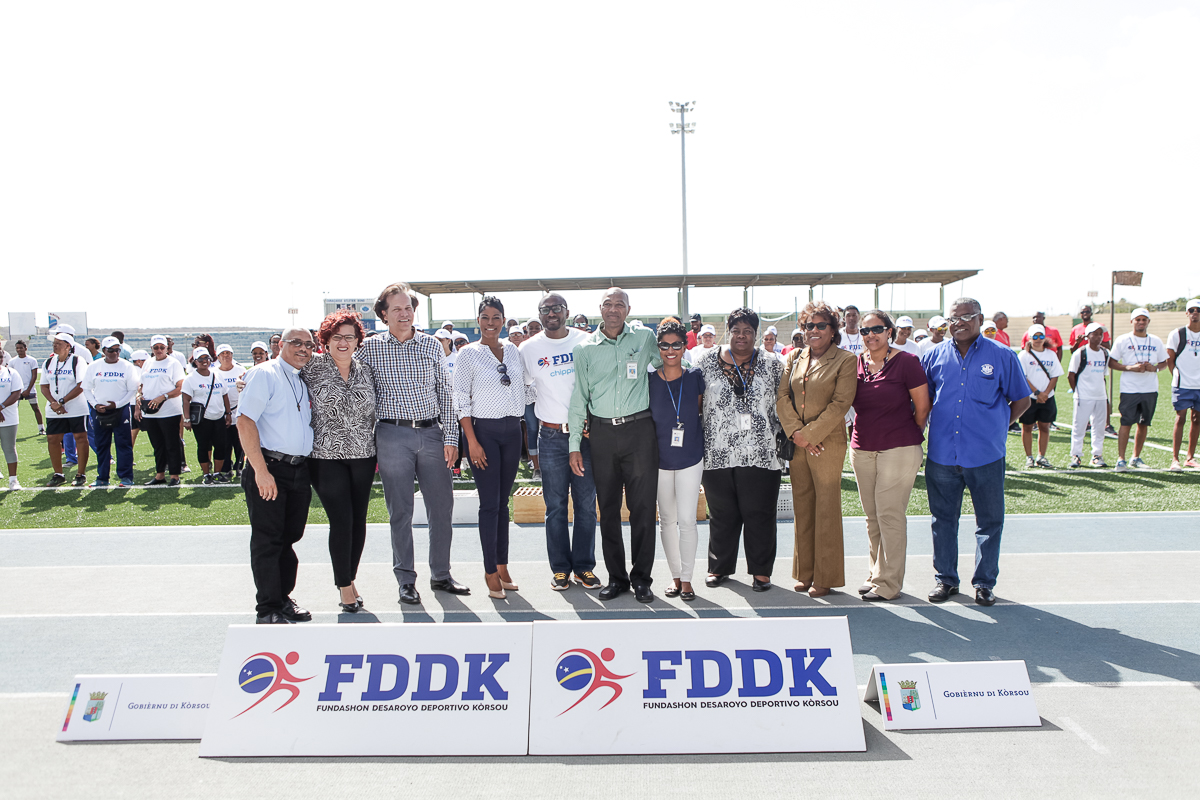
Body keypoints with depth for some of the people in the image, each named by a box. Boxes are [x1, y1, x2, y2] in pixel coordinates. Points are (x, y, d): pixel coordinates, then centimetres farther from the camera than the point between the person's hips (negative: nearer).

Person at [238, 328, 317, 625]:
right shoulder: (265, 374, -5)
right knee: (268, 540, -1)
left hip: (300, 471, 7)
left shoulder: (304, 382, 17)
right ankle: (267, 609, 8)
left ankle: (283, 599, 26)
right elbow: (245, 421, -14)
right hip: (268, 469, -7)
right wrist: (261, 470, -20)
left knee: (289, 537, 13)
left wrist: (309, 469, 14)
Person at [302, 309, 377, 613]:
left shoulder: (365, 371, 8)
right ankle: (344, 587, 9)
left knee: (359, 520, 8)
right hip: (327, 457, -3)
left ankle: (349, 579, 25)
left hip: (363, 456, 4)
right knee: (341, 521, -6)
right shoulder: (312, 367, -2)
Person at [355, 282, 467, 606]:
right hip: (393, 436, -2)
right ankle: (406, 581, 15)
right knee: (400, 511, 3)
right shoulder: (369, 348, 2)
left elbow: (446, 392, 8)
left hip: (432, 434, 2)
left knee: (442, 506, 5)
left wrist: (450, 437, 2)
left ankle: (440, 575, 20)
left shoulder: (431, 345, 8)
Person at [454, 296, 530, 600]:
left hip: (512, 430, 4)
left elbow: (527, 388, 18)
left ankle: (502, 566, 18)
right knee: (490, 503, -4)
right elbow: (461, 399, -6)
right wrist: (472, 441, -12)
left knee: (503, 501, 10)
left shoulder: (514, 350, 10)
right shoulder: (469, 353, -3)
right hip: (484, 429, -4)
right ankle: (491, 573, 4)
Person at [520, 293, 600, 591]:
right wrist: (541, 406, 3)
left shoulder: (586, 341, 2)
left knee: (586, 504, 5)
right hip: (552, 436, 0)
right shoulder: (529, 349, 1)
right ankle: (560, 568, 14)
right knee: (555, 505, 4)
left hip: (585, 432, 1)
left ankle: (584, 566, 16)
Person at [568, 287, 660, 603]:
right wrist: (574, 445, 5)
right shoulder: (584, 348, 7)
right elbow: (578, 398, 8)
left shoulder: (645, 337, 5)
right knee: (608, 508, 6)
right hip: (602, 432, 1)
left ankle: (641, 578, 11)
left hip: (639, 430, -1)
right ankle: (616, 577, 17)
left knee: (643, 506, -1)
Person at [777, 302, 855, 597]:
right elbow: (782, 396, 5)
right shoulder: (794, 358, 12)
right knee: (802, 507, 10)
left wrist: (809, 434, -14)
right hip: (796, 442, 5)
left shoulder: (845, 360, -3)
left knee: (827, 508, 0)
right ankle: (805, 572, 21)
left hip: (827, 442, -5)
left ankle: (825, 577, 10)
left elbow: (841, 403, -10)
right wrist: (795, 432, -9)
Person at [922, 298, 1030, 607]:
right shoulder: (933, 356, 6)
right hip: (942, 454, 2)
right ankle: (945, 579, 24)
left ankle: (985, 582, 21)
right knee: (943, 519, 10)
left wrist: (997, 426, 5)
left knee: (990, 521, 7)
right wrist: (927, 428, 7)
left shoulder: (1001, 356, 0)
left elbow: (1022, 400, 9)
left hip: (986, 455, -2)